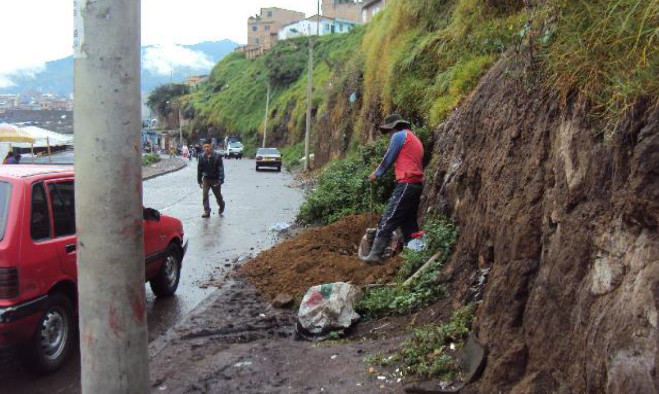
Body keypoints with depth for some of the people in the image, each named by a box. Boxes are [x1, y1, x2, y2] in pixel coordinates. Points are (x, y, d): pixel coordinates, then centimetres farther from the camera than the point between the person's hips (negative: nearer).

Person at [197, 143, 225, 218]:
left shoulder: (217, 157, -12)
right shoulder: (202, 157, -3)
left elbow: (221, 169, -12)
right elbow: (199, 169, 7)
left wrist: (220, 180, -18)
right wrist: (199, 180, 8)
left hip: (215, 179, -2)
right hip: (206, 179, 2)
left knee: (218, 195, 12)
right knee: (205, 195, -9)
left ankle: (221, 206, 40)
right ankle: (207, 211, -3)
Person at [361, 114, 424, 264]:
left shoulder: (399, 135, -3)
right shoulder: (415, 139, 23)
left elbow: (388, 158, 0)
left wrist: (377, 173, 14)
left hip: (406, 184, -9)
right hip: (418, 184, 9)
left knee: (388, 220, -11)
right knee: (409, 221, 13)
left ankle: (375, 255, -13)